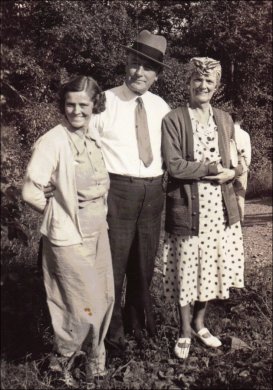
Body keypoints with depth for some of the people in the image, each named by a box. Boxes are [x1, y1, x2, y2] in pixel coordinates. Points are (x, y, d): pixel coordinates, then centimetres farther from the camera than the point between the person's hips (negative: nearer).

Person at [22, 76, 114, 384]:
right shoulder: (53, 141, -16)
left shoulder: (93, 140, 6)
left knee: (104, 298, 14)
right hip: (69, 236, -7)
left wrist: (99, 215, 8)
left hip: (98, 231, 7)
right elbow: (31, 192, -20)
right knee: (84, 306, 2)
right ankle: (62, 360, 26)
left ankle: (92, 356, 35)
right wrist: (60, 213, -7)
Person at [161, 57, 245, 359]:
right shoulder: (173, 120, -6)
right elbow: (174, 165, -14)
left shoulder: (224, 119, 10)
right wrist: (212, 167, -15)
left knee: (211, 267, 12)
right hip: (188, 207, -4)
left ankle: (199, 323, 33)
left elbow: (236, 161, 15)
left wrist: (231, 172, -7)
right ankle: (185, 332, 23)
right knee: (186, 269, 4)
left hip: (220, 206, 5)